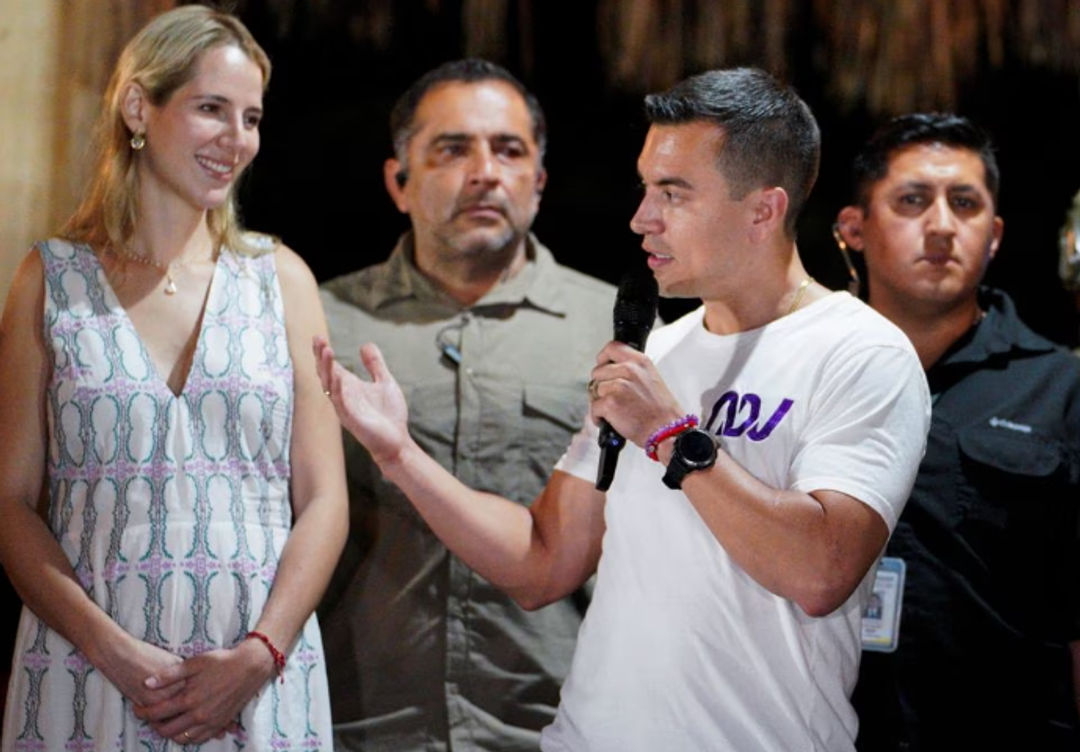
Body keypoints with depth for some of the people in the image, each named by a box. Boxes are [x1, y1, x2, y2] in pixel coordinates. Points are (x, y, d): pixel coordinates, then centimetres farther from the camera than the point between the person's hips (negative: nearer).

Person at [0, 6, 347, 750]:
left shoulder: (281, 278, 6)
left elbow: (324, 500, 3)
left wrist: (259, 655, -11)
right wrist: (111, 648, -13)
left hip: (258, 680, 1)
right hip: (90, 674, -1)